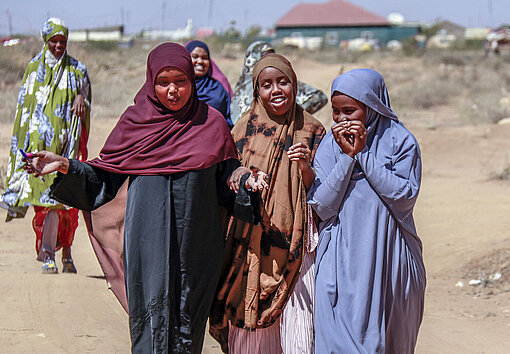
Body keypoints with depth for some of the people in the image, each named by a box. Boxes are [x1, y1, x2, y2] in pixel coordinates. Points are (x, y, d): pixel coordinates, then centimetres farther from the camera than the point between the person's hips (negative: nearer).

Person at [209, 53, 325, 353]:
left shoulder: (312, 131, 4)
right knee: (249, 327, 2)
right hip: (250, 247, 1)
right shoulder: (245, 129, 5)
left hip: (295, 246, -1)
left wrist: (305, 168, -15)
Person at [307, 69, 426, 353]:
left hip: (387, 258, -1)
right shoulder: (330, 144, 2)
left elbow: (405, 198, -13)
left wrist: (364, 153, -13)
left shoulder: (400, 141, -2)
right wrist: (347, 156, -13)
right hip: (341, 261, 1)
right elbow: (322, 206, -5)